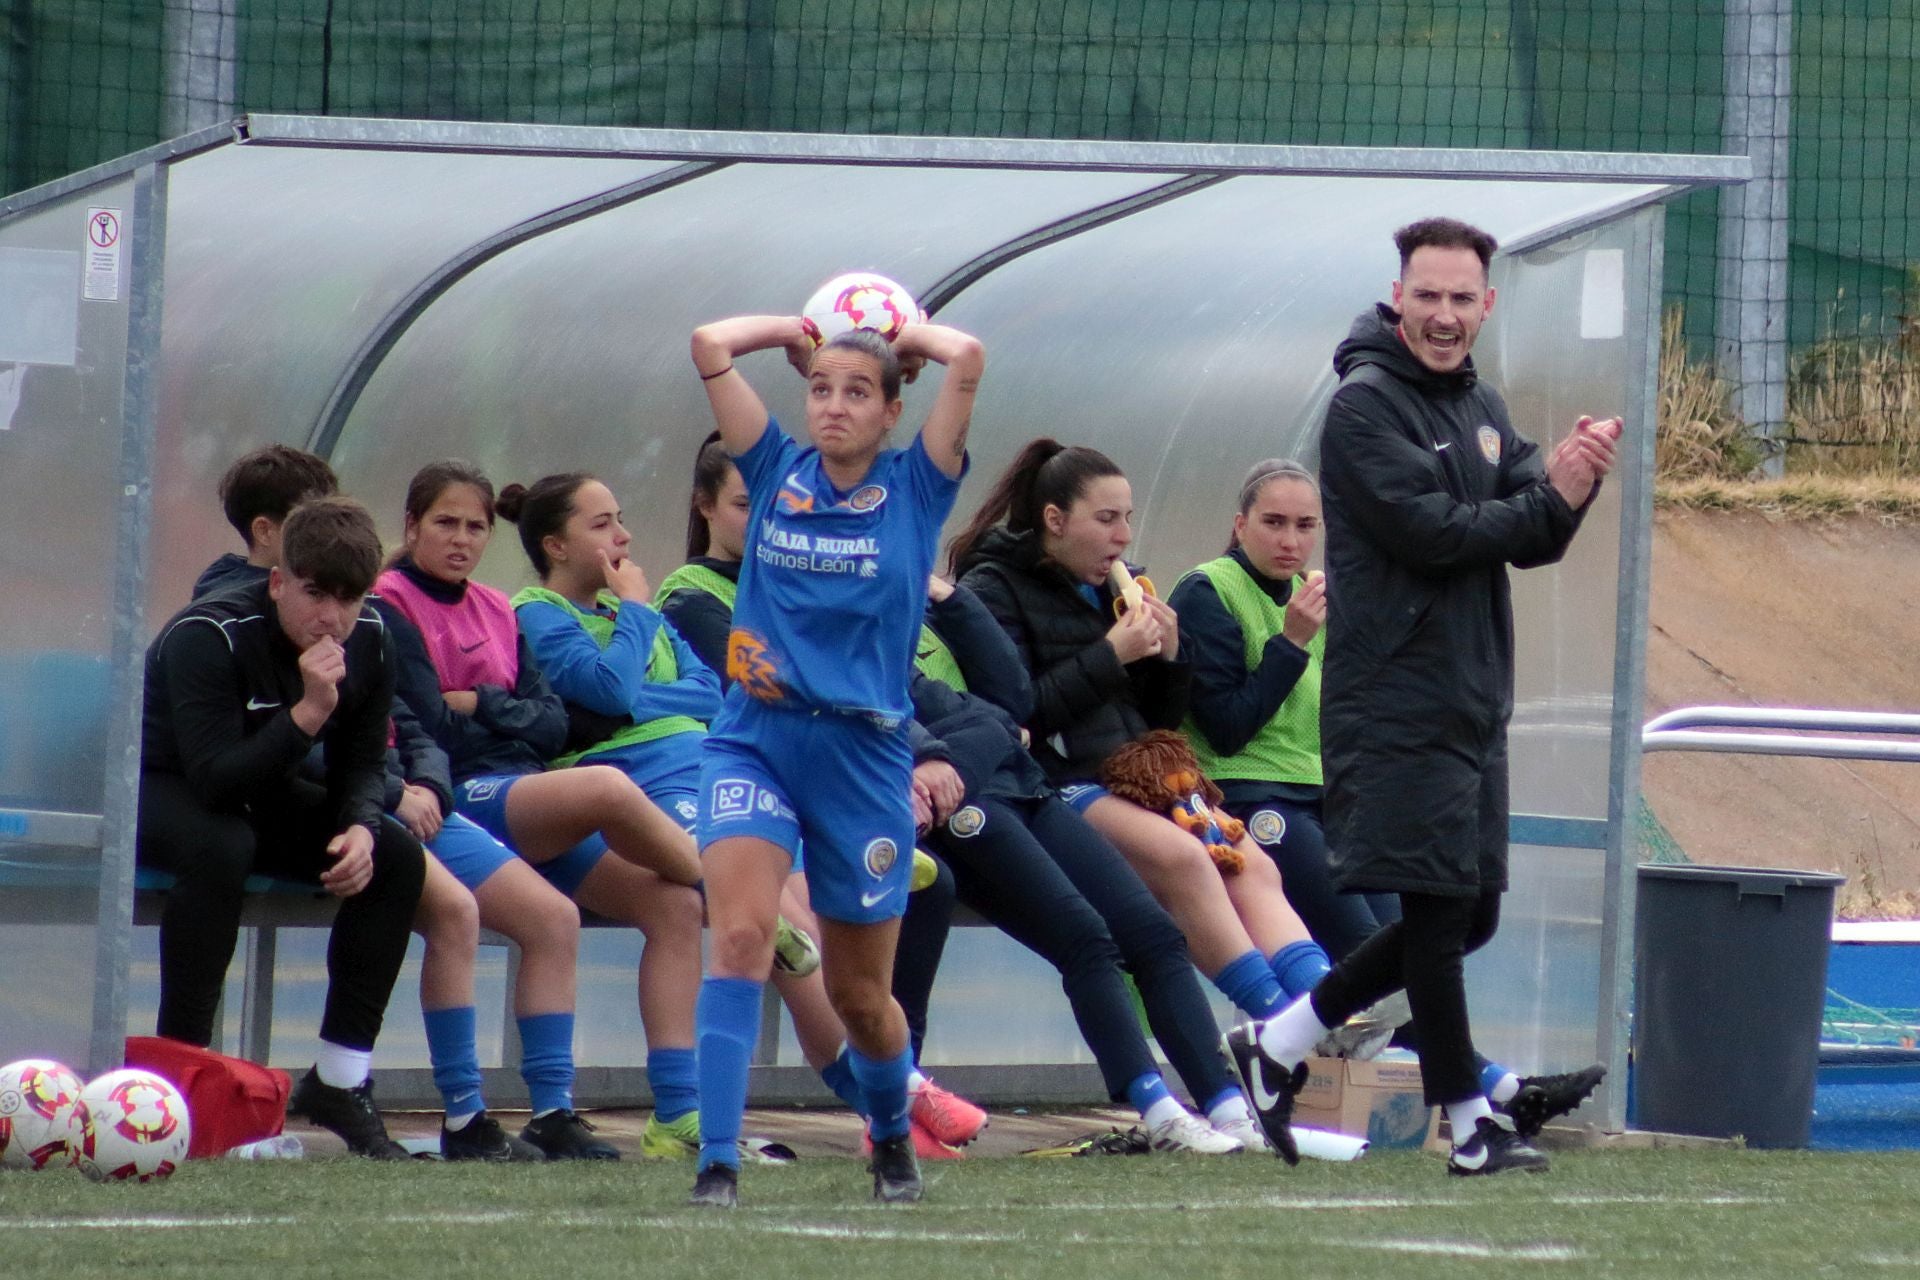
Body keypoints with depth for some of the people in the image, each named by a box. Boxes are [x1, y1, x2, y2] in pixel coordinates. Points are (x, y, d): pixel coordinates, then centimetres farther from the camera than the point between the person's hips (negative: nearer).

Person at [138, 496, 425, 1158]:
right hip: (154, 785, -7)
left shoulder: (369, 643, -9)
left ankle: (339, 1080, -8)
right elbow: (215, 778, -38)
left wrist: (360, 828, -21)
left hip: (260, 795, 7)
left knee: (397, 857, -13)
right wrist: (308, 712, -45)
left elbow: (363, 763, 1)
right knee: (220, 847, -40)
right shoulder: (208, 636, -30)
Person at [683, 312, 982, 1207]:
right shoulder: (776, 473, 6)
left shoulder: (914, 488, 3)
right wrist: (801, 333, 12)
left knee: (859, 993, 11)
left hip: (865, 754, 0)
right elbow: (710, 345, 0)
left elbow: (966, 358, -9)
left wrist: (900, 337, 8)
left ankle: (892, 1134, 40)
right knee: (741, 936, -22)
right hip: (754, 740, 0)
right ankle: (716, 1157, -26)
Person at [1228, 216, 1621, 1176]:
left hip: (1473, 703, 9)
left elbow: (1535, 543, 7)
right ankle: (1469, 1125, 1)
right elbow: (1430, 531, -20)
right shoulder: (1366, 406, -10)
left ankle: (1278, 1043, 21)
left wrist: (1572, 482, -13)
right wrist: (1550, 496, -13)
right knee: (1439, 909, -6)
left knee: (1465, 916, 12)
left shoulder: (1481, 408, 15)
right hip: (1398, 707, -9)